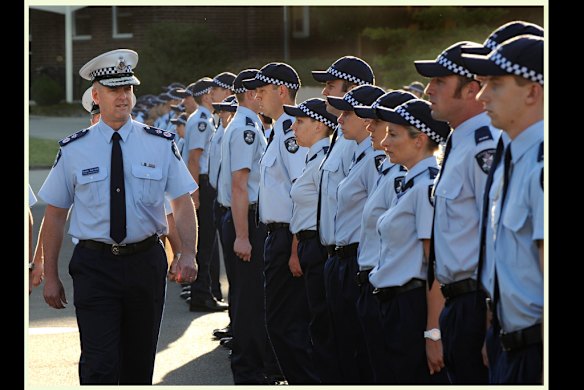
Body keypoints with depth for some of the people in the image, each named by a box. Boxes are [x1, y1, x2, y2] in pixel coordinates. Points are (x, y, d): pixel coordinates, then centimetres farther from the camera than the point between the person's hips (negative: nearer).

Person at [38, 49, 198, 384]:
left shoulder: (161, 145, 2)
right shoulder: (74, 150, -1)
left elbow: (184, 203, -1)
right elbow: (55, 215, 3)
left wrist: (188, 254, -18)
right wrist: (51, 276, 2)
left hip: (146, 263, 2)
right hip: (95, 265, -2)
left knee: (140, 362, 13)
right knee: (99, 365, -11)